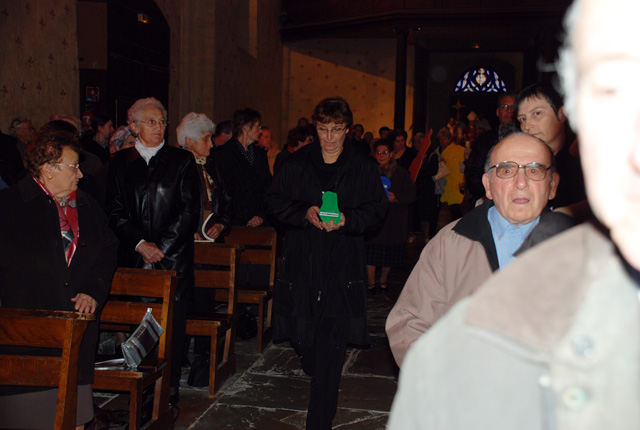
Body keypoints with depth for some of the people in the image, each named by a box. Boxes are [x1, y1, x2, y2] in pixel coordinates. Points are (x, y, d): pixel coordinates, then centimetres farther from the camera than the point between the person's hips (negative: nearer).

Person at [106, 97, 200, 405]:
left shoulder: (182, 161, 5)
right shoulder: (120, 162, 11)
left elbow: (189, 210, -1)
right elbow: (115, 212, 5)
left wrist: (161, 247, -8)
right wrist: (140, 243, -8)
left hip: (173, 257, -2)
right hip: (133, 258, 2)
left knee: (172, 323, -1)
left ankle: (169, 389, 9)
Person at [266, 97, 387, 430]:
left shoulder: (362, 168, 3)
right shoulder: (297, 163, 7)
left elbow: (376, 210, 3)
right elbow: (275, 202, 7)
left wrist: (346, 219, -16)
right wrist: (305, 213, -11)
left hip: (342, 267, -2)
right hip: (302, 262, 2)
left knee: (332, 343, -6)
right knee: (302, 333, 9)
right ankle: (314, 370, 44)